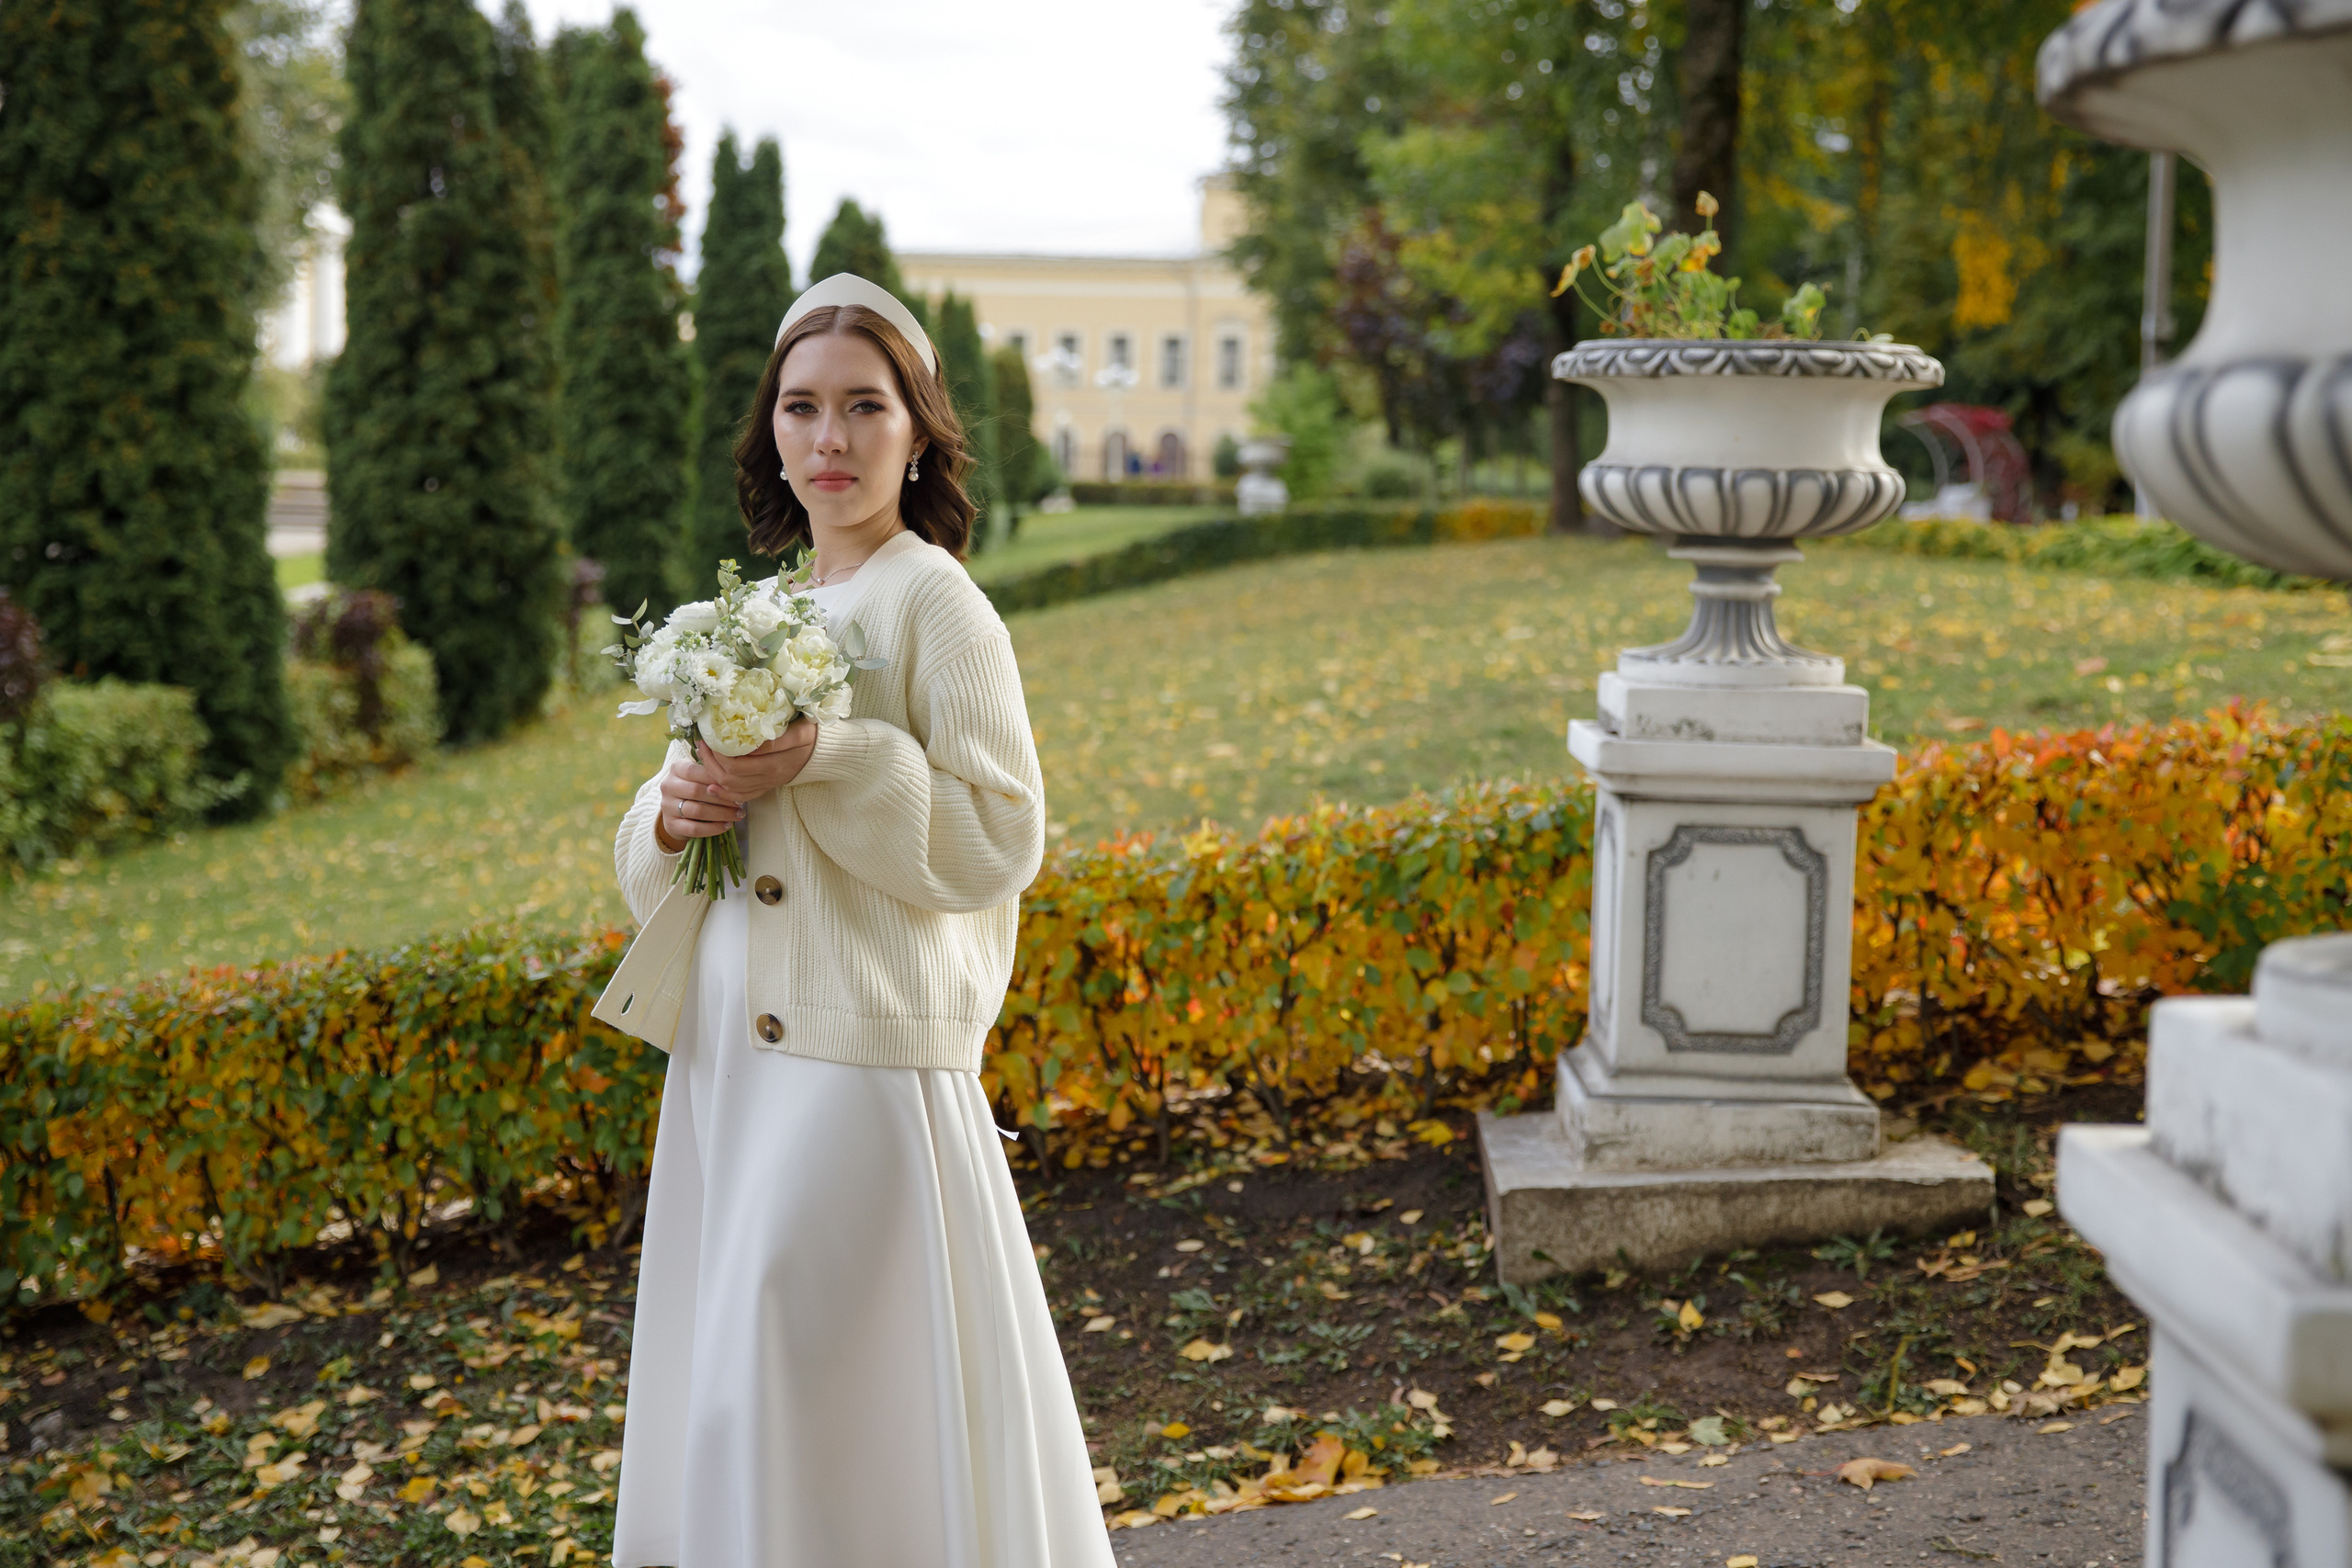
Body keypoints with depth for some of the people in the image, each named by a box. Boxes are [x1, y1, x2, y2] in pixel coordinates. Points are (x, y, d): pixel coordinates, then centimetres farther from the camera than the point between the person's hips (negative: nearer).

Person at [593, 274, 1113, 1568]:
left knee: (783, 1402, -5)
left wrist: (823, 762, -21)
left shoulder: (935, 603, -7)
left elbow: (1001, 839, -15)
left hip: (863, 1057, -7)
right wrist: (673, 815, -5)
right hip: (729, 1060, 7)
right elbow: (647, 852, 18)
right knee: (720, 1399, 14)